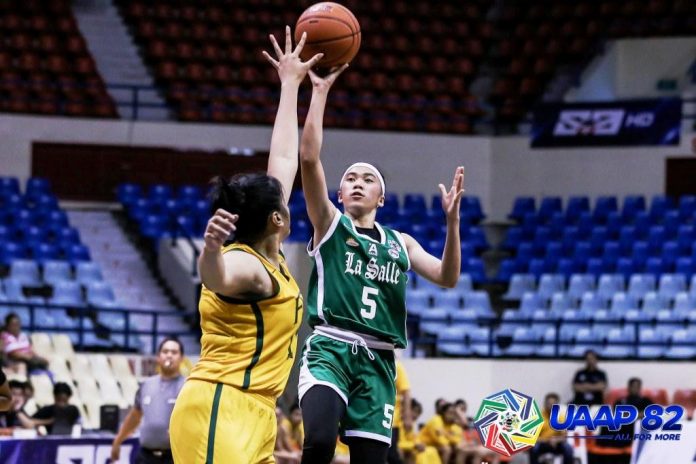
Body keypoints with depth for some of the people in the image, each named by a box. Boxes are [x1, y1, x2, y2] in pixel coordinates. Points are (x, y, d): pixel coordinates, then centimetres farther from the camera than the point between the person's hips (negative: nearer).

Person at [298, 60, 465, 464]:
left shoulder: (400, 243, 20)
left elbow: (447, 278, 6)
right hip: (329, 349, -4)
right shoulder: (329, 224, 9)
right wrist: (320, 91, -7)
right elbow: (309, 157, -5)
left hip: (378, 360, 4)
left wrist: (452, 221, -6)